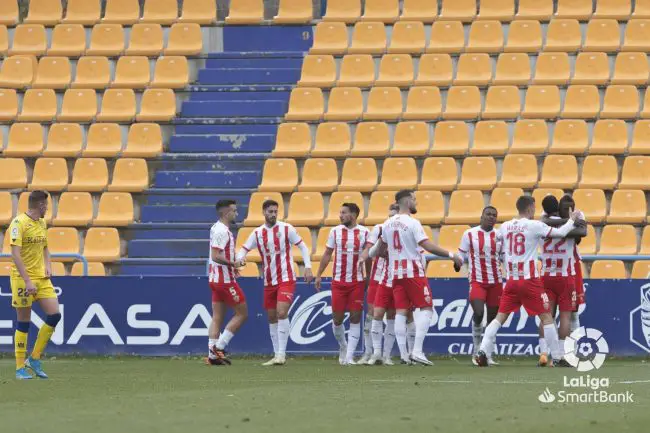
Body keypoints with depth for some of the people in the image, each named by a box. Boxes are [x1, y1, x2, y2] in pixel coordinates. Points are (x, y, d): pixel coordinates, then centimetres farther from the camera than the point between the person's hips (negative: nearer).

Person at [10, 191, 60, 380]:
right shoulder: (19, 223, -13)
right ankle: (20, 368, 6)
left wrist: (48, 266, 6)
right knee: (23, 322, -2)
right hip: (22, 278, -7)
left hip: (41, 278, 7)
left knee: (54, 315, -4)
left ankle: (35, 359, 9)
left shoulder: (42, 223, 13)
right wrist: (27, 281, -24)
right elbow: (15, 254, -19)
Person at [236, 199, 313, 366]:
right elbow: (243, 249, 5)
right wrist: (238, 260, -18)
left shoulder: (286, 229, -4)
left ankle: (281, 354, -17)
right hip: (269, 282, 5)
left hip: (286, 279, -5)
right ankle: (277, 355, 16)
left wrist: (308, 267, -7)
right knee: (272, 318, 8)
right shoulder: (257, 233, 5)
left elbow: (302, 246, 3)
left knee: (281, 313, -18)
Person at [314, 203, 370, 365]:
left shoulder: (364, 233, 0)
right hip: (338, 282, 1)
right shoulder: (335, 231, 4)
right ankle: (343, 346, 27)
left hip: (358, 282, -1)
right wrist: (319, 275, 6)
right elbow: (327, 254, 10)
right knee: (337, 318, 2)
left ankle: (349, 356, -1)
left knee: (355, 318, -4)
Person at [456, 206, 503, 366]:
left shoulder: (500, 236, 7)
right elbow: (461, 255, 4)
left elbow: (504, 257, 13)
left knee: (492, 318, 5)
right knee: (478, 313, -20)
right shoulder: (470, 234, 0)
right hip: (477, 281, -3)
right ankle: (476, 346, 1)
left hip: (496, 281, 3)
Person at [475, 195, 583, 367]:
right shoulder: (534, 226, -9)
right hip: (530, 280, -4)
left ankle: (483, 352, -6)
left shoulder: (506, 226, 5)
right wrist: (572, 219, 11)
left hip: (512, 280, 4)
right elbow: (561, 232, -5)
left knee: (500, 317, 8)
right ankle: (557, 358, 4)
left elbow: (498, 237, 27)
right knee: (546, 317, 4)